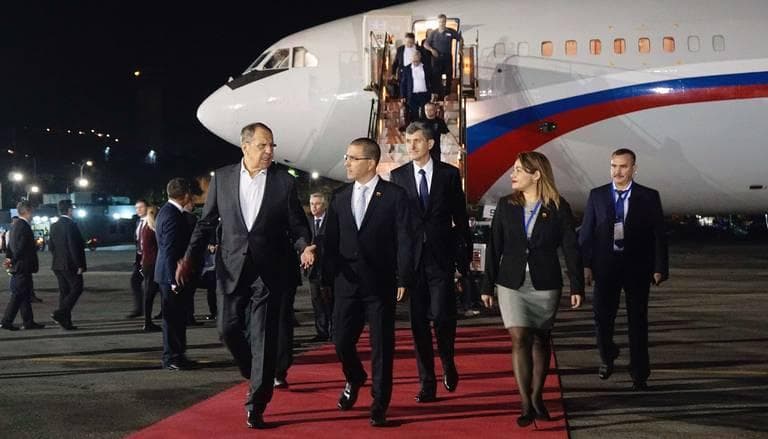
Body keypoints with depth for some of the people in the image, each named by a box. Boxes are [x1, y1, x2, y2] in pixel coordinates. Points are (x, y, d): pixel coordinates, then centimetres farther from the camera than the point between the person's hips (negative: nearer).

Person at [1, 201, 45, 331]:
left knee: (25, 294, 13)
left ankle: (28, 322, 17)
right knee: (18, 295, -5)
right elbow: (21, 248, -21)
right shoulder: (24, 227, -18)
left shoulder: (15, 226, 14)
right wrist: (13, 261, -11)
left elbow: (11, 246, 16)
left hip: (17, 266, 10)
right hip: (23, 267, -10)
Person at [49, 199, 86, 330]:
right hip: (71, 265, -8)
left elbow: (51, 247, 13)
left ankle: (66, 322, 12)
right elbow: (74, 247, -20)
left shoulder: (54, 226, 8)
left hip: (58, 265, 8)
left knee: (64, 291, 11)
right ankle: (60, 313, -12)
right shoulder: (70, 225, -16)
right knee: (77, 289, 0)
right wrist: (79, 265, -15)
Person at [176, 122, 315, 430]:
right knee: (229, 328, 3)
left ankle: (255, 406, 6)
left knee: (263, 337, -2)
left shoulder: (284, 182, 0)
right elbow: (207, 223, 7)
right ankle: (257, 377, 31)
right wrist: (190, 258, -3)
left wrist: (305, 247, -17)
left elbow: (297, 225, 3)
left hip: (268, 271, -2)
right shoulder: (221, 178, 4)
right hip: (232, 268, 2)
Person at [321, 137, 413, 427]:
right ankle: (354, 380, 36)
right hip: (347, 283, 3)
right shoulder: (340, 197, 8)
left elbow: (404, 241, -5)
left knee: (381, 346, 3)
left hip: (381, 284, -3)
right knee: (342, 341, 5)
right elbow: (331, 241, 8)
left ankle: (379, 404, 15)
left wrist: (403, 279, -10)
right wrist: (327, 279, 4)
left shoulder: (394, 195, -4)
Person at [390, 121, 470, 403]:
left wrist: (464, 257, 4)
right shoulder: (398, 176, 6)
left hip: (441, 257, -1)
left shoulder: (449, 174, 3)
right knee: (419, 322, 3)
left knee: (442, 315, -10)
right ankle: (427, 382, 11)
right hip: (411, 258, 1)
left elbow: (460, 218, 6)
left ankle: (448, 363, 19)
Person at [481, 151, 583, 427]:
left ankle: (537, 398, 25)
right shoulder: (506, 206, 2)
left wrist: (577, 287, -5)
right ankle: (526, 405, -5)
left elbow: (571, 249, -2)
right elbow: (494, 247, 5)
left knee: (540, 341, 9)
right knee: (519, 340, -9)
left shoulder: (558, 208, -3)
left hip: (545, 285, -1)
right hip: (512, 283, 1)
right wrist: (488, 285, 5)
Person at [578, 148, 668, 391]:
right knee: (602, 316, 3)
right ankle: (607, 358, 32)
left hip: (637, 267, -1)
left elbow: (659, 235, 0)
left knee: (638, 319, 6)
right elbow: (586, 232, 3)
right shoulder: (597, 195, 3)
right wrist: (585, 265, -4)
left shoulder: (649, 197, -1)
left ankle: (639, 374, 15)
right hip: (605, 265, 1)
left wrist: (659, 268, -5)